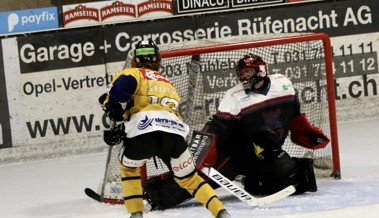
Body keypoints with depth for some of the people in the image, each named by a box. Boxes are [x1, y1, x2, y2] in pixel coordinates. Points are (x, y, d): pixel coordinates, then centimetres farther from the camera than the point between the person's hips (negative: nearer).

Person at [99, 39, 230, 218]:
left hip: (144, 131, -4)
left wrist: (113, 109, 7)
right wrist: (123, 129, 31)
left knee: (127, 166, 26)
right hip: (175, 133, 4)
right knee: (188, 178, 20)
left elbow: (121, 85, -5)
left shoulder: (134, 74, 20)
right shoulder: (169, 84, 37)